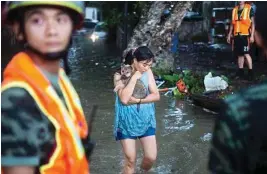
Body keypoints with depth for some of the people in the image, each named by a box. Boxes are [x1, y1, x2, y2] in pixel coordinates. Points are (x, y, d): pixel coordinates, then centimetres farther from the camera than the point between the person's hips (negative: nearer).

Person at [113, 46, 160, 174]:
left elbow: (156, 96, -6)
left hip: (146, 120, 3)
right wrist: (134, 77, -22)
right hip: (127, 121, -3)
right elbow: (124, 99, -25)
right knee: (130, 160, 4)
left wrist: (137, 100, -18)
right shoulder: (120, 75, -12)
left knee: (151, 157, 2)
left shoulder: (148, 72, -2)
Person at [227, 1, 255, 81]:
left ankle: (250, 72, -2)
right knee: (239, 54, 9)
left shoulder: (249, 9, -1)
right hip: (236, 35, 5)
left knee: (246, 54, -9)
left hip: (245, 35, -5)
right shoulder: (234, 10, 13)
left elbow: (252, 23, -2)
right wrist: (229, 35, 13)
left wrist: (252, 35, -9)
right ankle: (240, 72, 16)